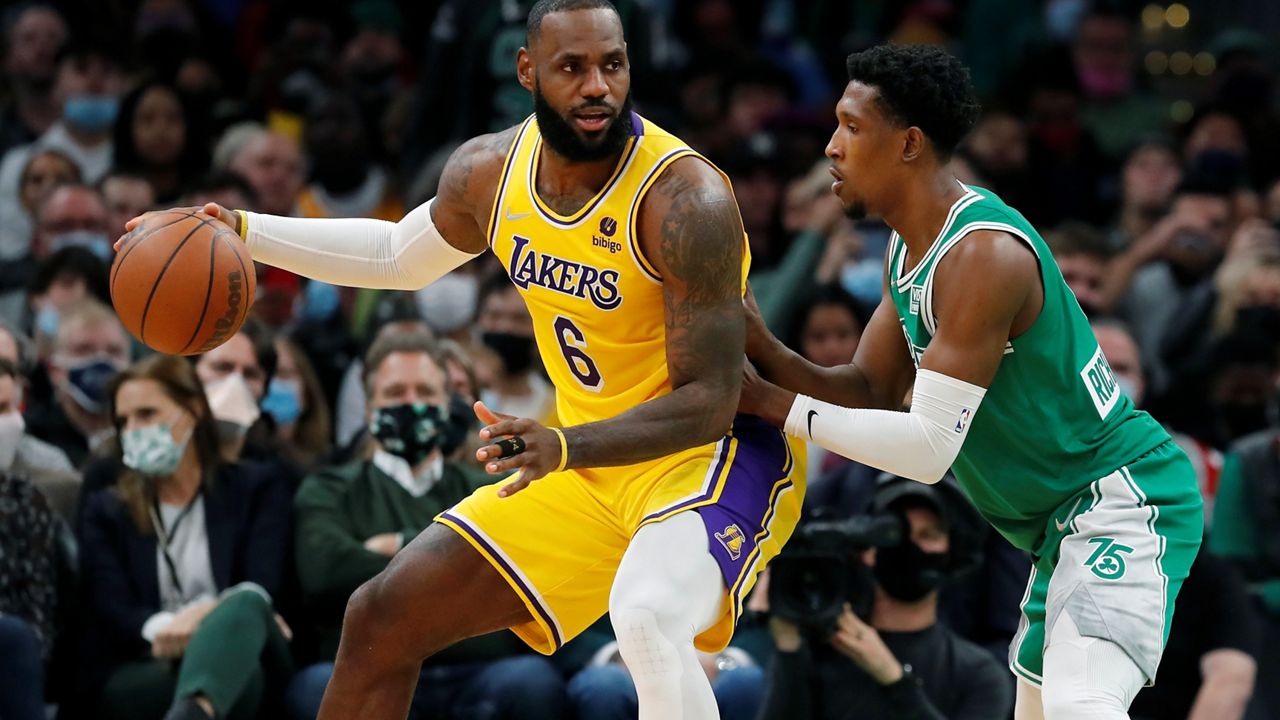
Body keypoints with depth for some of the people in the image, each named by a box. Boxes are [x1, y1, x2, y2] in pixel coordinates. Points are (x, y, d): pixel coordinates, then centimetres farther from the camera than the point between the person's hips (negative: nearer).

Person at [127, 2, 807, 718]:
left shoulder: (684, 199, -25)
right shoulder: (490, 172, -3)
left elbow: (709, 402, -26)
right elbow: (399, 255, 20)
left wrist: (563, 446, -39)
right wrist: (244, 231, 12)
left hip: (719, 454, -7)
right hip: (589, 465, 8)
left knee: (646, 620, -40)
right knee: (382, 618, 9)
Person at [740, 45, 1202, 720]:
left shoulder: (984, 256, -24)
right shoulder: (907, 249, 8)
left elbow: (929, 446, -26)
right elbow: (869, 392, 10)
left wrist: (769, 402, -20)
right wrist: (764, 350, -8)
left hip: (1121, 503, -11)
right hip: (1065, 521, 11)